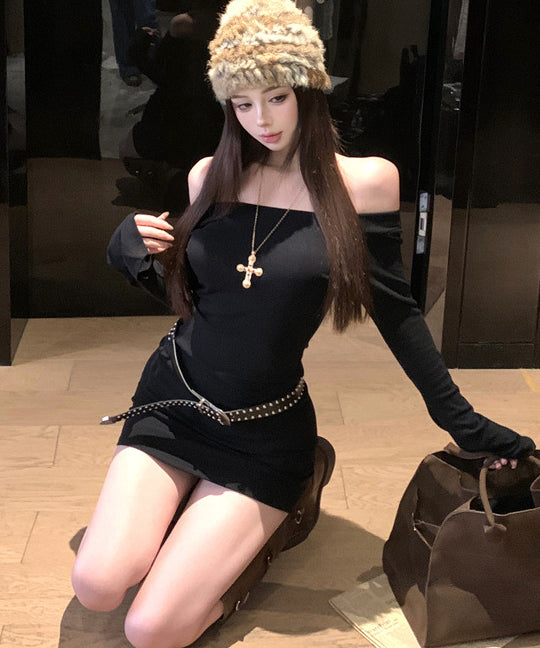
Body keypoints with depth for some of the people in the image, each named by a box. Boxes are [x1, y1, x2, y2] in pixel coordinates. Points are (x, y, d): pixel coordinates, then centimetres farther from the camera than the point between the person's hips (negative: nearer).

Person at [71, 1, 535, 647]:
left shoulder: (365, 181, -9)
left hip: (264, 433, -3)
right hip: (174, 400, 3)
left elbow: (393, 309, 0)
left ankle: (286, 505, 11)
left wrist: (460, 419, 3)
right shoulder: (210, 176, 1)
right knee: (97, 586, -15)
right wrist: (134, 249, -8)